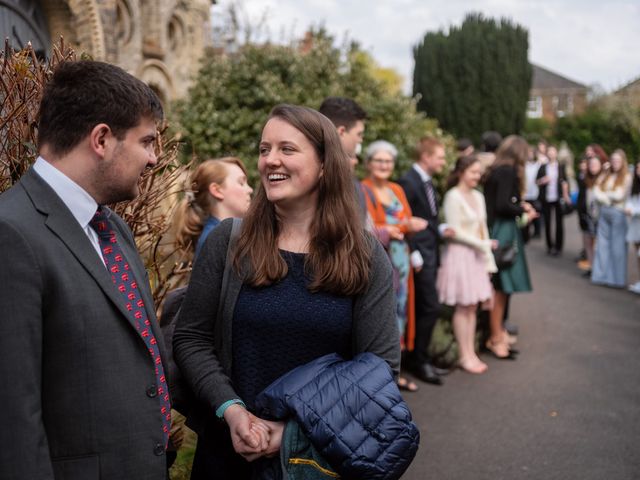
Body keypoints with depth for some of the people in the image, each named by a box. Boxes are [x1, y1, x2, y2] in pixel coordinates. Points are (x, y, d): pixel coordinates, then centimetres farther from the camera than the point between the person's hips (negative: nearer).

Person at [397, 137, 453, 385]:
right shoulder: (408, 182, -14)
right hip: (419, 254, -9)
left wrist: (441, 231, 6)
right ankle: (419, 361, 4)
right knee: (431, 308, -7)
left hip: (430, 253, 9)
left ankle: (418, 359, 21)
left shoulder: (428, 182, 14)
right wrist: (414, 254, -19)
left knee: (423, 309, 12)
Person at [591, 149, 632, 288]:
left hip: (618, 213, -5)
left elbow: (619, 195, -10)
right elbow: (596, 192, 3)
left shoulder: (627, 177, -3)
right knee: (602, 244, 7)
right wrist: (607, 199, -11)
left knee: (618, 246, -2)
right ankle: (602, 275, 13)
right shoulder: (605, 176, 12)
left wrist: (605, 194, 2)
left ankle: (617, 278, 3)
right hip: (604, 212, 5)